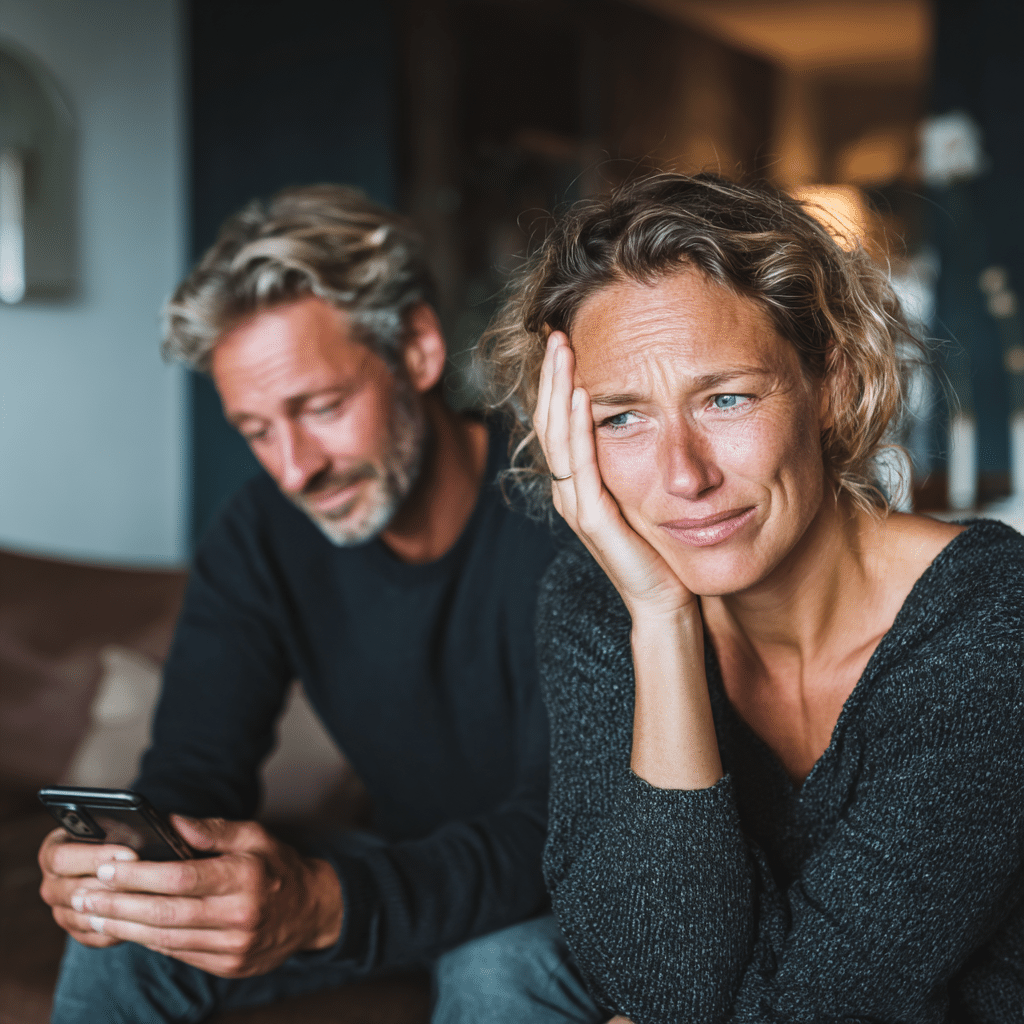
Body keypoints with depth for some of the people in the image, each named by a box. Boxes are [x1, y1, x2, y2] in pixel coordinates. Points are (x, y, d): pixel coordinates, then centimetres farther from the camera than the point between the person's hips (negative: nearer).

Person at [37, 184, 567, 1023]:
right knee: (121, 947, -13)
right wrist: (116, 860, -34)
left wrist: (325, 904, -47)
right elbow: (193, 770, -9)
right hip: (406, 863, 4)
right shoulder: (262, 538, -6)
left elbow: (572, 825, -31)